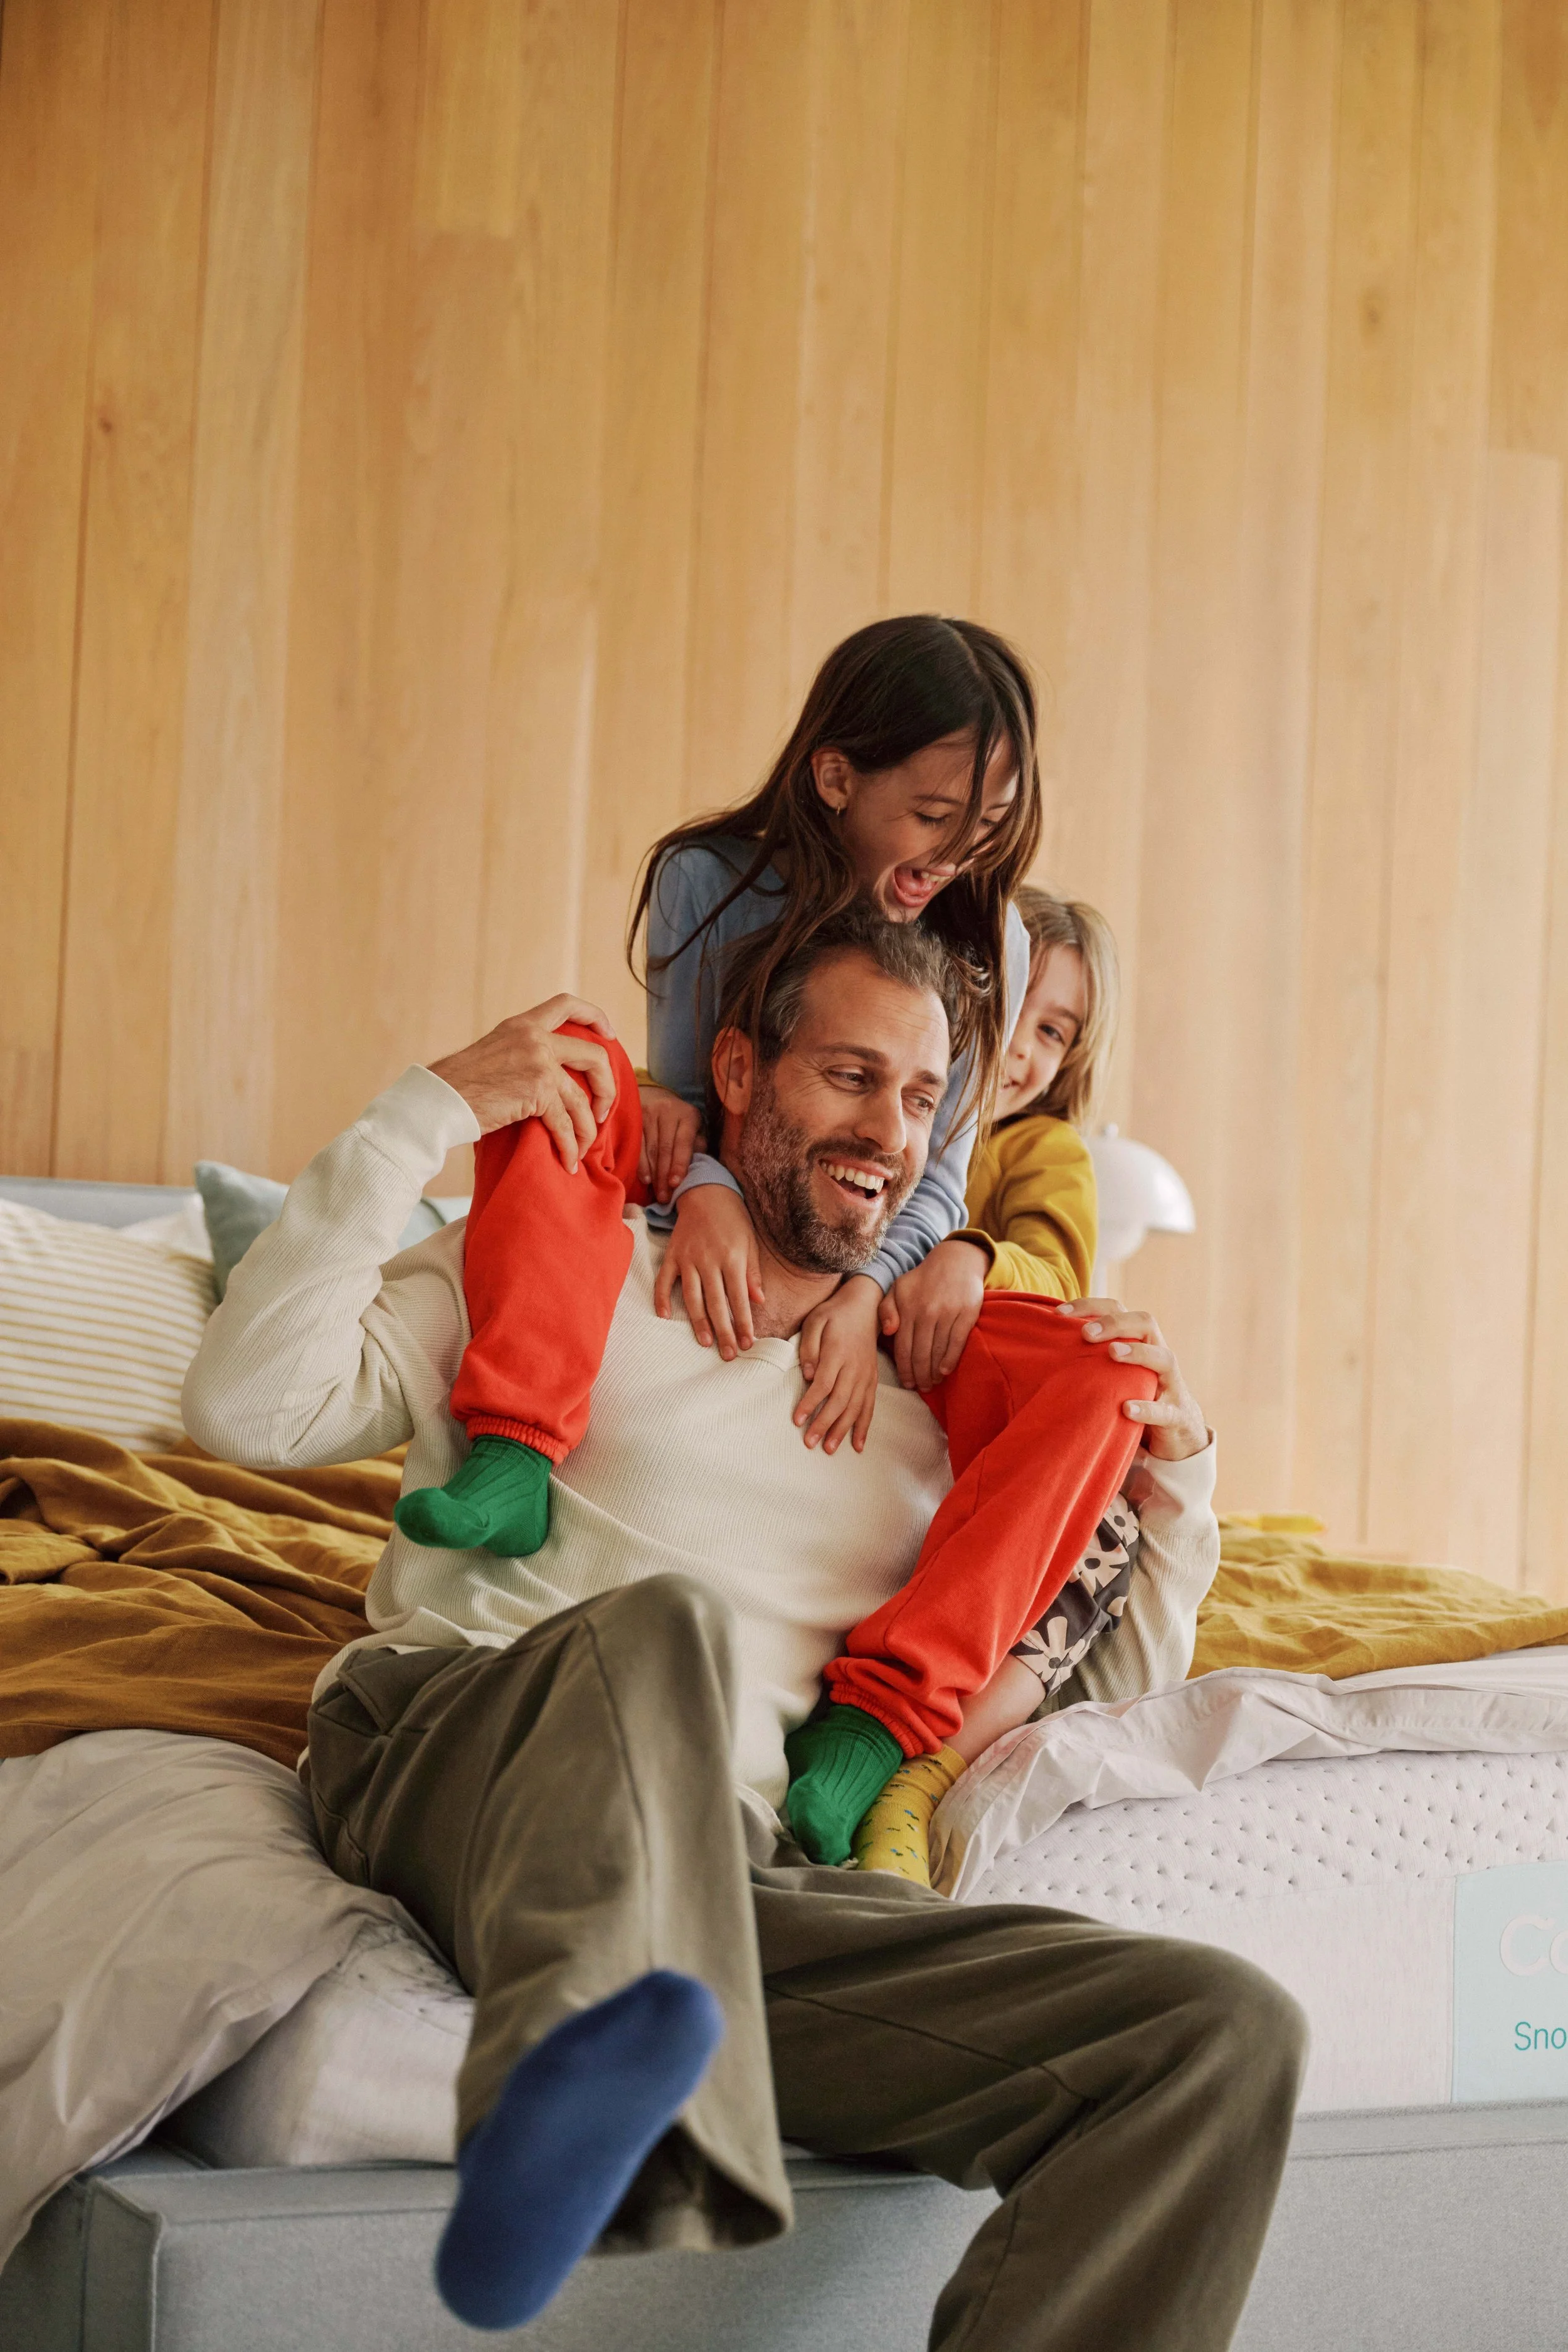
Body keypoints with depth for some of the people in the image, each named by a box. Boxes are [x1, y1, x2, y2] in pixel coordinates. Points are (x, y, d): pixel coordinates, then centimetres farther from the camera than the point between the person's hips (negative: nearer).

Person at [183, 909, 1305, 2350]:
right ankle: (579, 2084, -67)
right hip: (438, 1757, -3)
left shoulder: (919, 1411, 29)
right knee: (660, 1622, -40)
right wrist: (428, 1113, 1)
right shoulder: (556, 1265, 19)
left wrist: (1167, 1458, 15)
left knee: (1227, 2035, -19)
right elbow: (251, 1406, 4)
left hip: (729, 1872, 3)